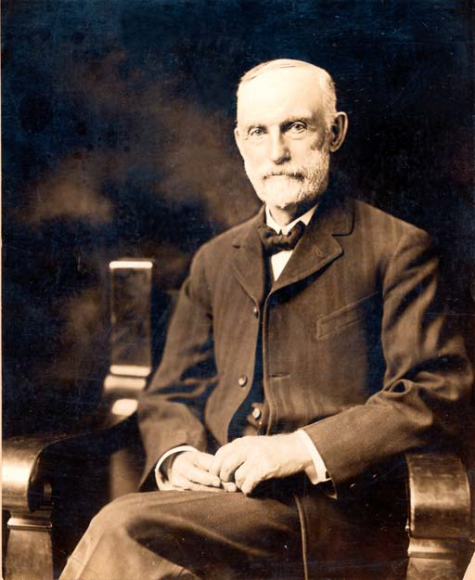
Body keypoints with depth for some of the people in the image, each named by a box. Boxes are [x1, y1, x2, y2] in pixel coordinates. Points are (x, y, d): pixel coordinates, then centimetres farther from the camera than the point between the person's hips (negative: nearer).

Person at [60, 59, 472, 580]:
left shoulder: (396, 249, 4)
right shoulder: (214, 260, 20)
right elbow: (170, 394, 19)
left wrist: (298, 450, -16)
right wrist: (176, 456, -5)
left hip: (335, 504, -4)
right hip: (216, 491, 4)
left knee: (123, 528, -28)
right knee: (121, 534, -29)